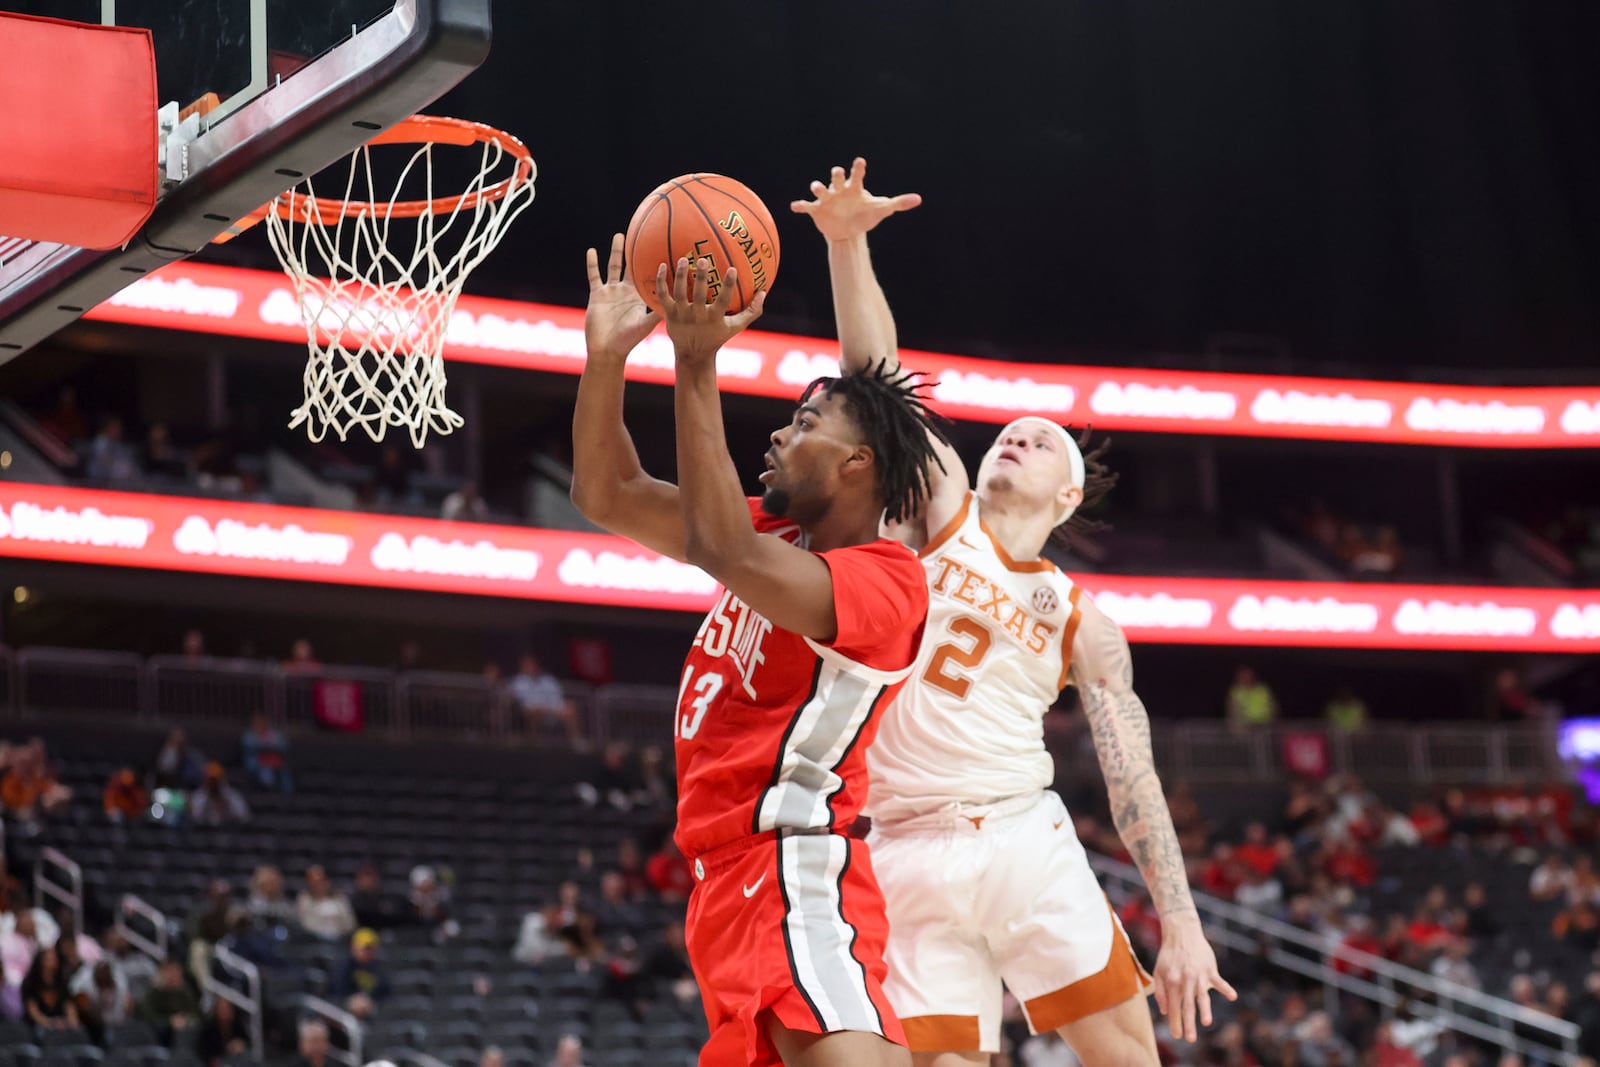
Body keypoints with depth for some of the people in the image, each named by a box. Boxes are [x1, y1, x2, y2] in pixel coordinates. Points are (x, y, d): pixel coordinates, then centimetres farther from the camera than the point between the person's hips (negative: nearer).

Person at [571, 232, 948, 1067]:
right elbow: (605, 495, 18)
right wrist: (606, 356, 4)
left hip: (794, 877, -10)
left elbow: (723, 551, -26)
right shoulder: (777, 535, 16)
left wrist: (697, 367, -25)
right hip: (734, 874, 10)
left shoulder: (887, 579, -11)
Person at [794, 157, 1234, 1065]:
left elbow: (1133, 777, 7)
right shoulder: (940, 507, 10)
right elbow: (875, 376, -1)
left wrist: (1182, 922, 0)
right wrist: (847, 243, -14)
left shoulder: (1081, 619, 11)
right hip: (910, 855, -1)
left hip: (1022, 838, 1)